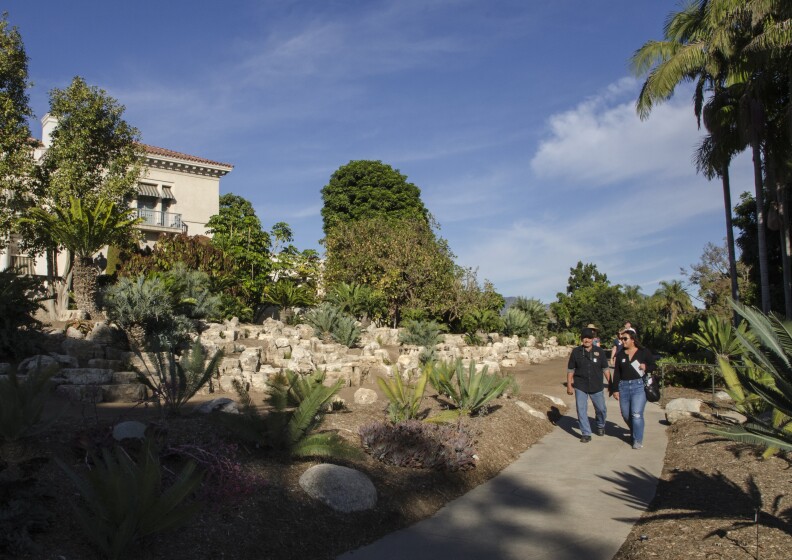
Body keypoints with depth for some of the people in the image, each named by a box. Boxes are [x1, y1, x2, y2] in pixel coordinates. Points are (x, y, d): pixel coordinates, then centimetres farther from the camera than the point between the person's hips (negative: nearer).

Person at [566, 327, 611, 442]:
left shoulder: (600, 351, -3)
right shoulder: (576, 351, -4)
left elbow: (605, 369, 3)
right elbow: (570, 370, 1)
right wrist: (569, 385, 0)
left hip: (597, 386, 1)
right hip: (580, 386, 0)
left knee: (601, 409, 11)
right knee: (581, 410, -2)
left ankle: (600, 426, 40)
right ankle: (586, 433, 9)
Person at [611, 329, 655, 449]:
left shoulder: (644, 352, 0)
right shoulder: (620, 355, 9)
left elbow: (654, 365, 7)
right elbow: (616, 373, 10)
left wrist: (646, 367, -14)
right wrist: (615, 389, 6)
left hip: (639, 386, -4)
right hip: (623, 387, 4)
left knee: (636, 414, -11)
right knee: (626, 414, 9)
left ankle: (638, 440, 1)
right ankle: (634, 432, 34)